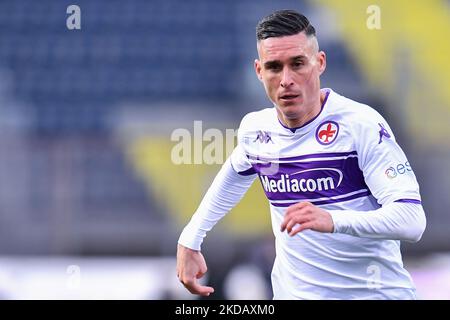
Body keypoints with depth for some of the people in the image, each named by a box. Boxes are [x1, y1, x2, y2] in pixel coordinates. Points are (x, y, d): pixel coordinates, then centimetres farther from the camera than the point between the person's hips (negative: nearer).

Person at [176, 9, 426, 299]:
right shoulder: (254, 128, -1)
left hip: (375, 292, -4)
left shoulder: (362, 124, -16)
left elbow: (412, 220, -24)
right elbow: (232, 177, 23)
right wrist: (190, 241, 18)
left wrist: (333, 220, -37)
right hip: (294, 292, 4)